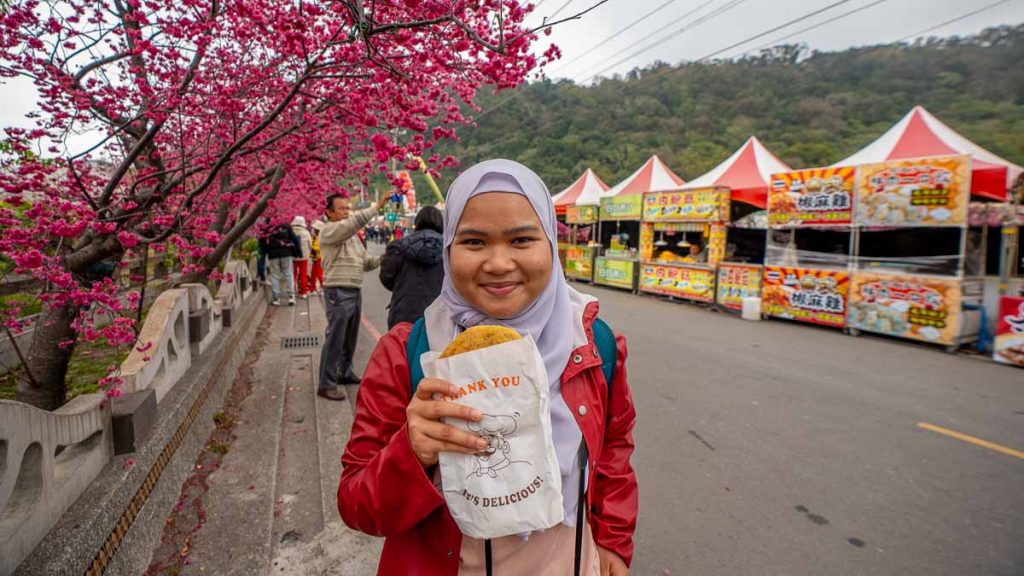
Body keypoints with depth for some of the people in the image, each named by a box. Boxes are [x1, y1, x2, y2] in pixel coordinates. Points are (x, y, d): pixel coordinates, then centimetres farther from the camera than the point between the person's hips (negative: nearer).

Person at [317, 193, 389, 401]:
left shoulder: (353, 236, 18)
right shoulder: (329, 231, -9)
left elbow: (365, 262, 16)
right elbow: (355, 222, -27)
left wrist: (382, 259, -2)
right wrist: (377, 207, -29)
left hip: (355, 292, 9)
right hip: (338, 293, -8)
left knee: (350, 338, 18)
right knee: (334, 339, -4)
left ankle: (345, 372, 33)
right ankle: (326, 384, 3)